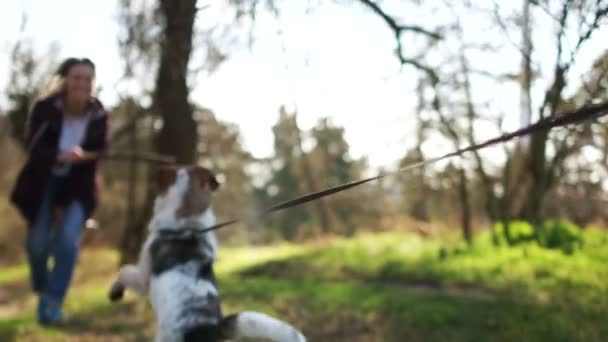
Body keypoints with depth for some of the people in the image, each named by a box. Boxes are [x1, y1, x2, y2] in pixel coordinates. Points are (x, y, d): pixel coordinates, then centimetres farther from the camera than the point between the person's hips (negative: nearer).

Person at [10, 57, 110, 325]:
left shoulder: (98, 116, -13)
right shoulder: (44, 108, -16)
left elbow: (92, 162, -12)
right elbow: (33, 147, -22)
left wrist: (65, 202, -14)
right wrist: (61, 156, -45)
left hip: (77, 186, 0)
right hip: (43, 183, 0)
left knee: (68, 241, -15)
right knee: (38, 242, 3)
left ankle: (54, 302, -2)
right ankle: (42, 290, 33)